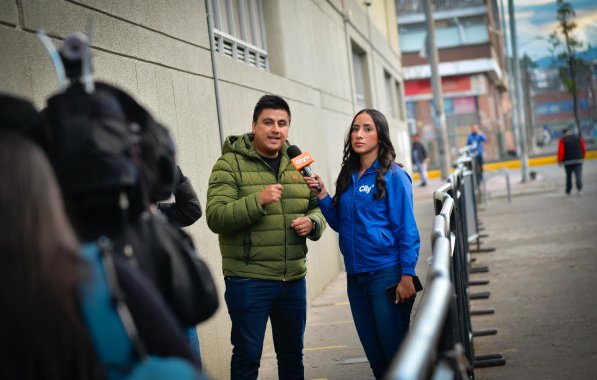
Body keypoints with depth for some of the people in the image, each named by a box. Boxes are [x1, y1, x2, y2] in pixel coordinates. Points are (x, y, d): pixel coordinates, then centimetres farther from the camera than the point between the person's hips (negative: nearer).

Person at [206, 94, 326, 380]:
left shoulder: (296, 164, 11)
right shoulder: (230, 163, -7)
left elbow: (316, 208, 18)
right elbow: (216, 217, -15)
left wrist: (312, 223, -5)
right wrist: (258, 200, -28)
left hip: (293, 278, 6)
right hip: (248, 280, -5)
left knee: (292, 353, 17)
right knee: (247, 356, 2)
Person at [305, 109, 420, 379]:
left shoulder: (393, 176, -7)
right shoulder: (348, 177, 11)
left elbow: (406, 230, -10)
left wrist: (407, 276, -15)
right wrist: (322, 196, 2)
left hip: (386, 274, -6)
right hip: (356, 276, 6)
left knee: (395, 352, -2)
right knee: (375, 356, 13)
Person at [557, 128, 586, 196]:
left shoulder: (562, 140, -2)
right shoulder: (578, 138, 8)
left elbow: (560, 151, -10)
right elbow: (584, 149, 9)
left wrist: (560, 160, 1)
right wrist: (582, 157, 24)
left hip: (568, 161, -1)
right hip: (578, 160, 1)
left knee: (568, 176, 15)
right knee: (578, 175, -5)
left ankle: (568, 191, 24)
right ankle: (579, 188, -27)